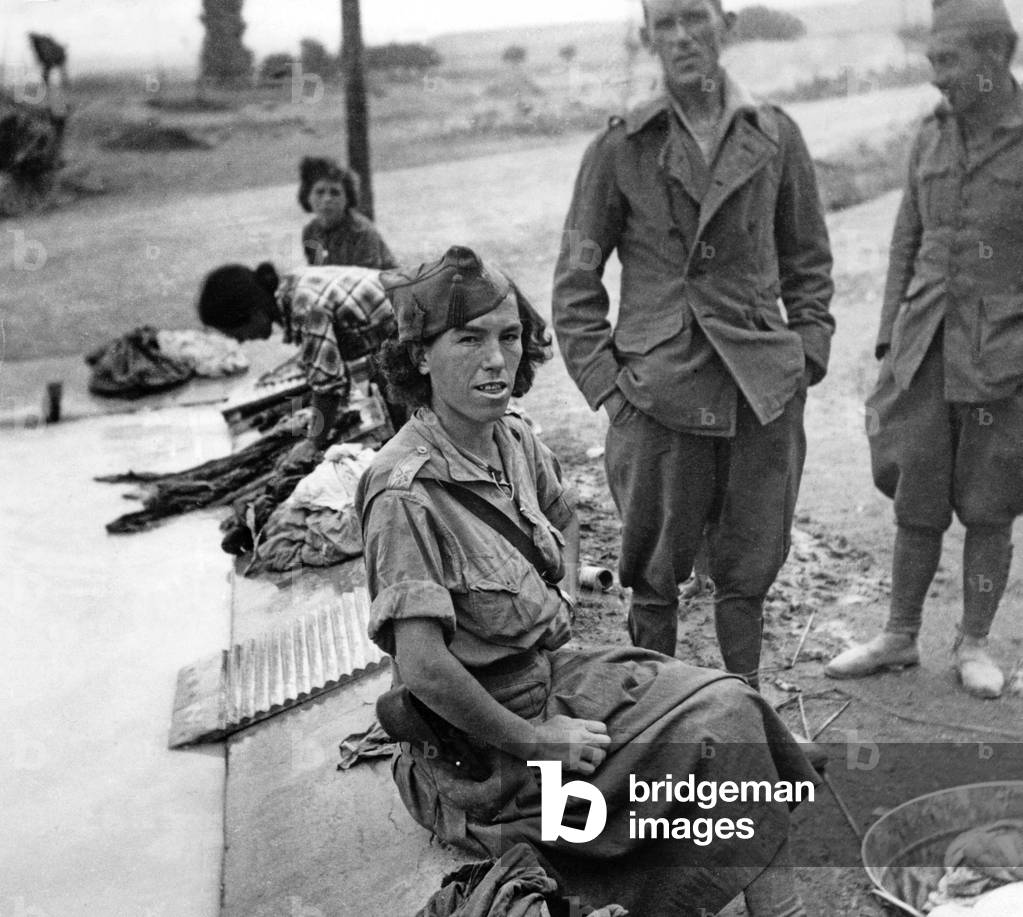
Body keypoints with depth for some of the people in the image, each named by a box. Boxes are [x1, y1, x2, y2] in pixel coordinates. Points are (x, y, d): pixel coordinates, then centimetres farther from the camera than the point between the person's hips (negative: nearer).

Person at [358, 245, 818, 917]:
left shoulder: (513, 440, 0)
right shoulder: (407, 490, -25)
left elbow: (565, 519, 22)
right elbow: (424, 668, -30)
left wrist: (563, 603, 7)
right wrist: (534, 741, -20)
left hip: (555, 672, 7)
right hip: (483, 752, -7)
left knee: (729, 705, -5)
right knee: (718, 730, -11)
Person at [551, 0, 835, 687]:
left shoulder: (775, 137, 7)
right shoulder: (620, 149, 0)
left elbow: (809, 262, 15)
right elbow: (576, 283, 3)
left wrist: (808, 355, 6)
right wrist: (604, 380, -4)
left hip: (765, 393, 2)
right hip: (659, 393, -2)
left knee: (749, 568, 10)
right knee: (656, 574, 7)